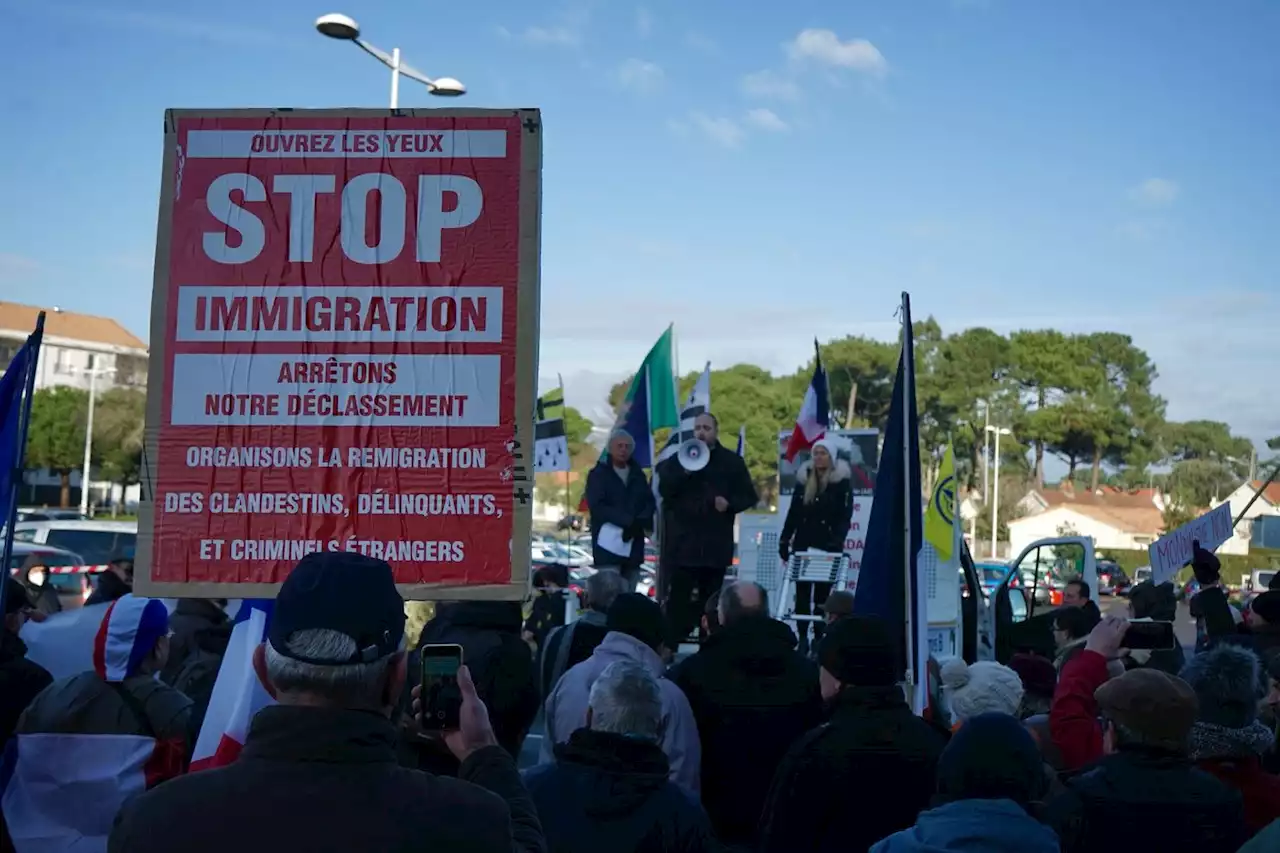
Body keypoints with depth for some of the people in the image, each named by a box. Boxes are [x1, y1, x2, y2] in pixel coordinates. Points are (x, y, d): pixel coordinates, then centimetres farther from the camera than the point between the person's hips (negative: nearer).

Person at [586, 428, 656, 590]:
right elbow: (597, 506, -10)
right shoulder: (598, 474, 3)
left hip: (634, 545, 5)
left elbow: (650, 502, 8)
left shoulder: (638, 474, 17)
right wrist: (628, 521, -17)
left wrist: (640, 522, -13)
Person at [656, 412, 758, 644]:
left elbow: (749, 497, 9)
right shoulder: (678, 459, 7)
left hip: (716, 545, 1)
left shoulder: (732, 462, 8)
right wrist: (684, 471, -20)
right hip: (683, 544, -1)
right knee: (677, 600, -7)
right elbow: (663, 490, -5)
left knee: (710, 601, 8)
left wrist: (729, 503, -11)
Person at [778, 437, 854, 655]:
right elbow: (793, 514, 11)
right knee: (802, 594, 4)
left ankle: (819, 639, 7)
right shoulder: (803, 479, 9)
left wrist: (837, 543, -20)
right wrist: (784, 543, 6)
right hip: (802, 546, 4)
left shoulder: (842, 483, -2)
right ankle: (802, 639, 10)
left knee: (822, 596, 1)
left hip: (827, 549, -3)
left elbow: (845, 517, -7)